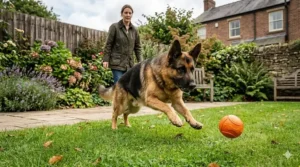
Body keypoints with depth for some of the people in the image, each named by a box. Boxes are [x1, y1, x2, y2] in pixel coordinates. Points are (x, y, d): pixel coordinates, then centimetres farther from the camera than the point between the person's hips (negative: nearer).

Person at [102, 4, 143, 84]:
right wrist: (106, 59, -8)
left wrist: (140, 61, 3)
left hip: (129, 63, 4)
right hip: (117, 62, -4)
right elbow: (108, 44, -2)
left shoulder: (134, 30, 8)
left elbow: (137, 47, 12)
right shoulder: (114, 27, -3)